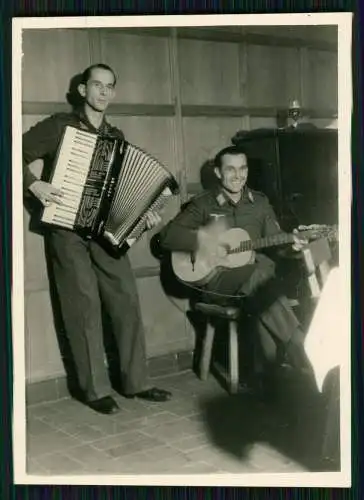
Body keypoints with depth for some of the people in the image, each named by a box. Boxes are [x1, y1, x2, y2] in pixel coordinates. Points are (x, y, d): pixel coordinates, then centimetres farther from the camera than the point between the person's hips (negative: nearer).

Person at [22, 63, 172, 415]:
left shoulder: (116, 138, 16)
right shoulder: (59, 125, -1)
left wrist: (142, 214, 6)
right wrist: (34, 184, -19)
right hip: (67, 229, -5)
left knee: (126, 300, 0)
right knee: (85, 305, -7)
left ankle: (135, 382, 11)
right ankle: (96, 389, 3)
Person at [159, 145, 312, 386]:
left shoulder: (260, 202, 15)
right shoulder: (203, 203, 5)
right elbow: (167, 236, -2)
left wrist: (290, 245, -9)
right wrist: (199, 240, -17)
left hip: (253, 276, 3)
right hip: (215, 279, -3)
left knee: (262, 302, -36)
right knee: (261, 272, -35)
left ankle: (272, 369, -30)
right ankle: (301, 354, -36)